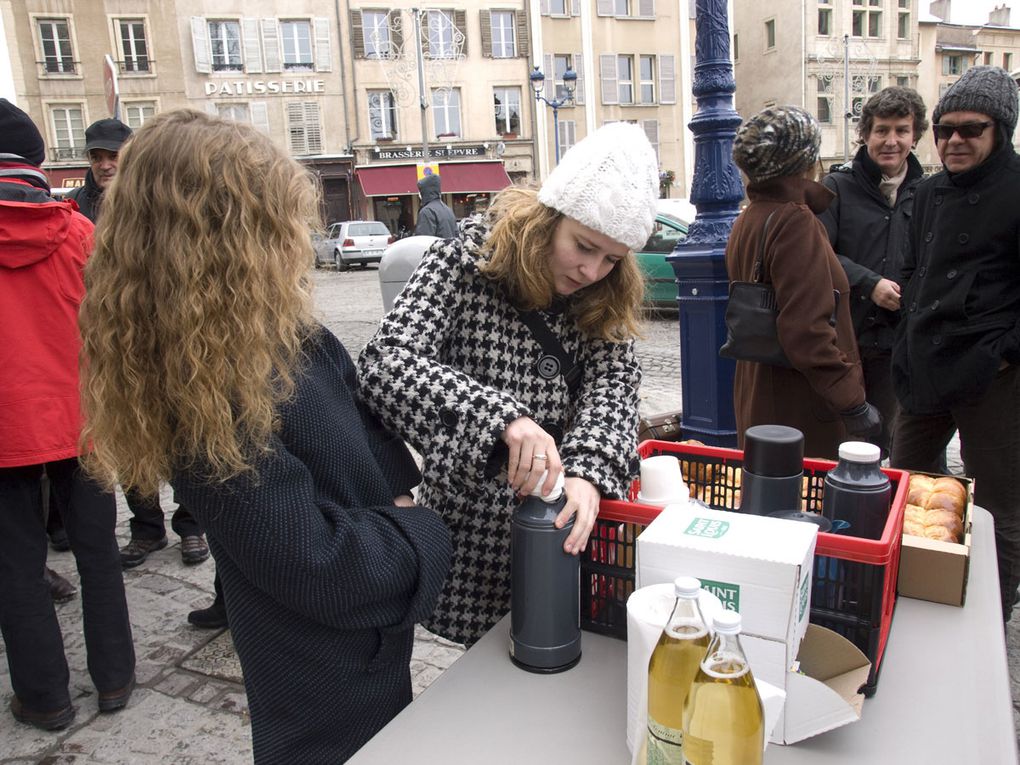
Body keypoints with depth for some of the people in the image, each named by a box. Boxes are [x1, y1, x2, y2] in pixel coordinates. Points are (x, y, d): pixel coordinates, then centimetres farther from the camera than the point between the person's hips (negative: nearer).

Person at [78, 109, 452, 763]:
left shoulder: (289, 341, -5)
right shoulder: (213, 397, -31)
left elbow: (365, 433, 6)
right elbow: (312, 565, -29)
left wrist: (394, 492, -11)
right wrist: (420, 536, -15)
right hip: (328, 678, -8)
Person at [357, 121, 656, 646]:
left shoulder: (607, 300, -2)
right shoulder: (469, 257, -16)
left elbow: (613, 384, -15)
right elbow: (386, 363, -28)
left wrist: (589, 471, -35)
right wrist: (502, 416, -43)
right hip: (475, 519, -3)